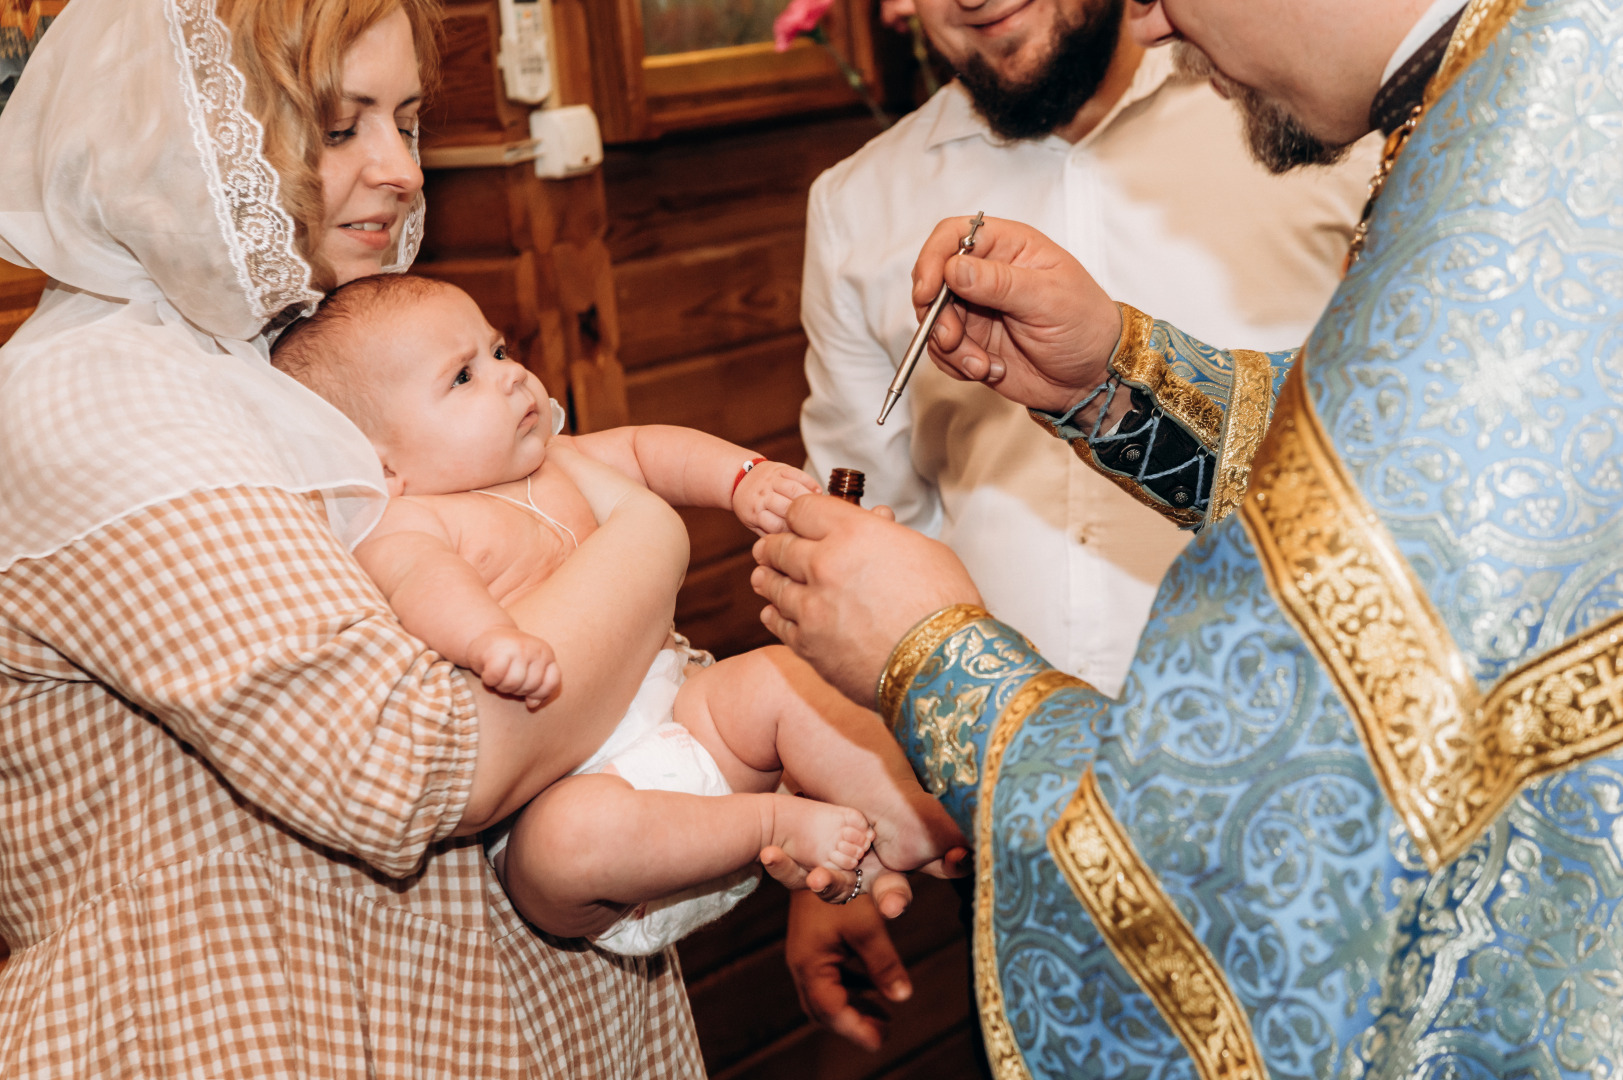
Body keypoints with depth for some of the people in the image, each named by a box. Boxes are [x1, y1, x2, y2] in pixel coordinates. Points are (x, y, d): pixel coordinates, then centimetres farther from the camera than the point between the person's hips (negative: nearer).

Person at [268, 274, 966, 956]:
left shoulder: (553, 463, 19)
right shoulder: (398, 525, -7)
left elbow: (644, 449, 29)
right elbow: (425, 582, -29)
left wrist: (741, 478, 10)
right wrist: (491, 639, -51)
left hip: (678, 711, 8)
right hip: (558, 786, -8)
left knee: (781, 674, -12)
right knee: (571, 835, -39)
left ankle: (908, 827, -13)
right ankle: (776, 822, -24)